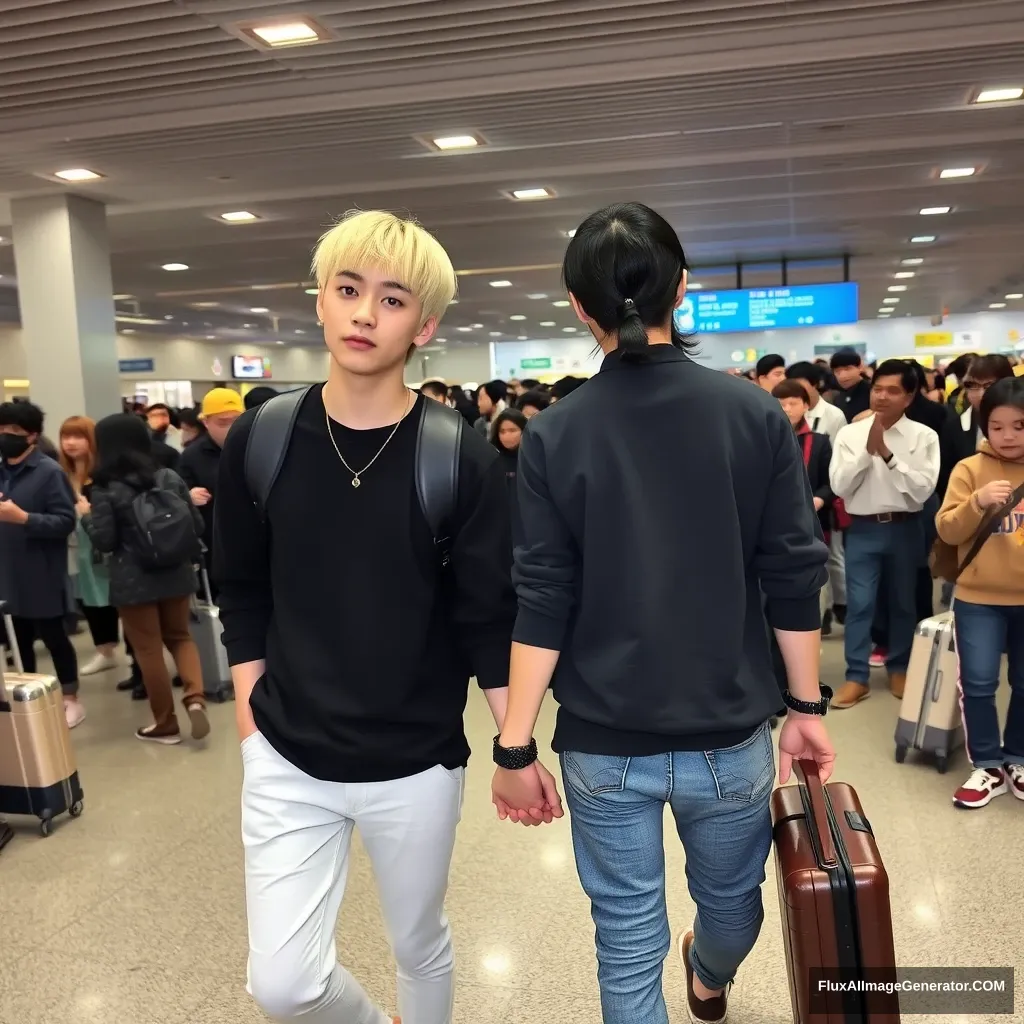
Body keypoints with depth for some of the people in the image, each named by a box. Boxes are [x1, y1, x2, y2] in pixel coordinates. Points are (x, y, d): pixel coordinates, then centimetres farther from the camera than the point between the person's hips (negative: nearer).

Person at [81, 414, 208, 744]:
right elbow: (197, 526, 3)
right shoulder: (170, 477, 3)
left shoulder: (105, 489, -10)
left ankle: (165, 724, 18)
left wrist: (87, 517, 5)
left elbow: (104, 541, -11)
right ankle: (195, 697, -1)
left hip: (133, 581, -4)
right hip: (175, 574, 4)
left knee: (148, 650, 8)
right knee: (180, 636, 21)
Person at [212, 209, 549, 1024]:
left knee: (421, 946, 18)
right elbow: (244, 592, 6)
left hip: (416, 763, -1)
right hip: (285, 758, 2)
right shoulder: (261, 440, -5)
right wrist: (250, 707, 3)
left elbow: (490, 620, -7)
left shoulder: (462, 459, -13)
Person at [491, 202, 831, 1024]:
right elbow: (794, 578, -4)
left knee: (628, 942, 15)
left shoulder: (555, 434, -9)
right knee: (731, 901, 29)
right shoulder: (757, 415, -7)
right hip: (730, 733, 2)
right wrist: (809, 706, 7)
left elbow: (542, 604, -11)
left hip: (604, 742, -2)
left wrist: (515, 748, -5)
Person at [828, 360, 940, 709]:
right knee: (859, 603, 0)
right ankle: (857, 676, 9)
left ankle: (899, 668, 30)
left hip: (905, 527, 0)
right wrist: (867, 450, -15)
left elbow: (923, 489, -12)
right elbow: (839, 486, -6)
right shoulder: (850, 433, -1)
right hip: (863, 528, 0)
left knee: (903, 601, 13)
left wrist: (888, 454, -17)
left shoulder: (924, 436, -3)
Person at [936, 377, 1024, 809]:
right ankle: (987, 766, 15)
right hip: (979, 598, -2)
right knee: (978, 683, -1)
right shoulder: (969, 469, -3)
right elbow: (947, 530, -8)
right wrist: (978, 502, -24)